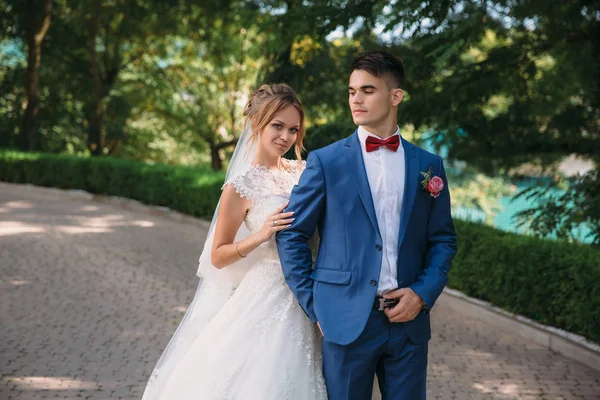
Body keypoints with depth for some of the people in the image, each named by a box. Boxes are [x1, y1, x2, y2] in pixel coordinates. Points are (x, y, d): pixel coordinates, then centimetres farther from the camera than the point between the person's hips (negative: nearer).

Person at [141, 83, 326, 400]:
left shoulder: (301, 172, 5)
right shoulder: (242, 186, -9)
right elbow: (218, 257, -5)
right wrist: (261, 236, -19)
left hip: (301, 306, 5)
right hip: (263, 304, -5)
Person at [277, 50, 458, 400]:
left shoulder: (429, 165, 7)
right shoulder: (326, 161, -1)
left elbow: (444, 239, 10)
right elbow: (292, 235, 1)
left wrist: (423, 293, -4)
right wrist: (313, 305, -2)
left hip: (409, 318, 2)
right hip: (347, 320, -2)